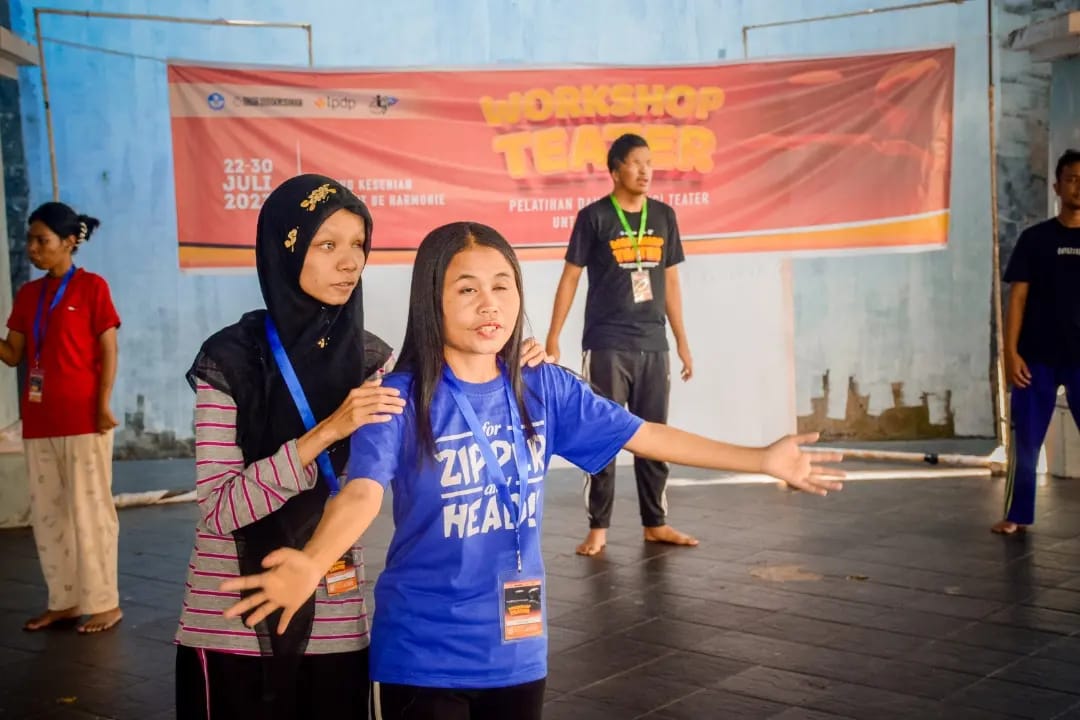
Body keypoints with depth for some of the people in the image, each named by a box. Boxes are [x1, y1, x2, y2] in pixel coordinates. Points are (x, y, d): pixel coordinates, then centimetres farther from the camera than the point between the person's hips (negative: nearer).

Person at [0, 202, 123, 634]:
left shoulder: (91, 287, -4)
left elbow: (108, 352, -6)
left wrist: (103, 406, -13)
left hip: (82, 419, -6)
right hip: (38, 420, 6)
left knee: (89, 509, -1)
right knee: (46, 513, 10)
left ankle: (104, 603, 7)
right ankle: (64, 601, 19)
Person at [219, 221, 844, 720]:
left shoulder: (546, 390, -2)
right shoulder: (399, 399, -15)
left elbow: (645, 435, 2)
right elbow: (363, 492, -28)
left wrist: (762, 459, 2)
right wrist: (311, 564, -49)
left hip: (518, 649, 4)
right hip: (423, 654, -4)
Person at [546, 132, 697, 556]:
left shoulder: (663, 216, 9)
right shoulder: (594, 217, -3)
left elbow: (670, 282, 14)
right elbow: (570, 279, -1)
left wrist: (682, 341, 14)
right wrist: (552, 339, -5)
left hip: (653, 345, 4)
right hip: (606, 345, -4)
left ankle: (655, 523, 19)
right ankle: (598, 527, 8)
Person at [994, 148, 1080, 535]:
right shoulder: (1035, 239, 3)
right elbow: (1018, 297, 1)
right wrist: (1011, 352, -7)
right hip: (1038, 357, 0)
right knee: (1026, 439, 5)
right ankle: (1016, 515, 16)